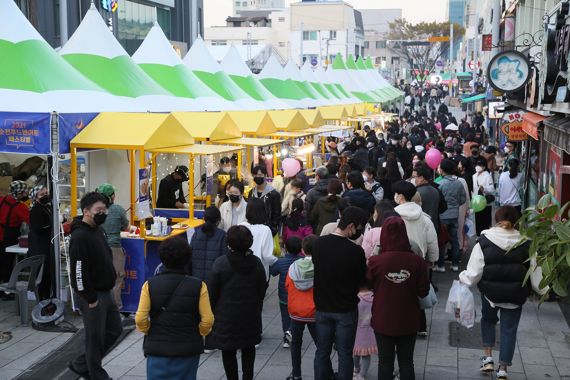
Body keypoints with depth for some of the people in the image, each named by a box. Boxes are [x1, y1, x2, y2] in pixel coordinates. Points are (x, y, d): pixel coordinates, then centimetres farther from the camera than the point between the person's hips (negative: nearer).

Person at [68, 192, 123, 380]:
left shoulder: (98, 230, 10)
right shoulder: (80, 236, -20)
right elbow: (78, 270, -23)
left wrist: (111, 277, 13)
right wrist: (90, 299, -19)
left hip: (105, 292, 10)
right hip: (92, 296, -9)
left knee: (114, 330, 17)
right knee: (96, 337, 4)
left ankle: (81, 364, 30)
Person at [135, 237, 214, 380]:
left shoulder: (150, 285, -8)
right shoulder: (198, 286, -9)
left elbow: (140, 319, -12)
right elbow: (207, 320, -11)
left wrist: (148, 332, 8)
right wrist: (199, 335, 8)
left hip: (157, 348, 0)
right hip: (188, 349, 0)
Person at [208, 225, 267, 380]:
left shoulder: (220, 263, -15)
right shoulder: (256, 263, -5)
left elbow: (212, 292, -9)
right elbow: (262, 290, 5)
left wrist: (212, 313, 5)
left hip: (226, 316, -3)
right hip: (250, 315, 3)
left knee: (228, 351, 12)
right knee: (248, 349, 19)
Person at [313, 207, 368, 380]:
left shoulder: (318, 243, -8)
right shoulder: (355, 251, -21)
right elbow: (362, 281, -8)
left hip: (322, 307, 4)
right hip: (346, 309, -4)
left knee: (322, 351, 16)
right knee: (345, 353, 9)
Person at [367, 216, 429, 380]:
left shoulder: (375, 261, -19)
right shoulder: (416, 261, -18)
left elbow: (368, 285, 0)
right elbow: (423, 291, -7)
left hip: (383, 320, -1)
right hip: (408, 321, 1)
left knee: (385, 362, 14)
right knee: (406, 362, 16)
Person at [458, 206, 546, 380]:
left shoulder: (484, 243, -14)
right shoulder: (526, 244, -10)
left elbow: (473, 275, -12)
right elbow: (535, 274, -2)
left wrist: (462, 277, 9)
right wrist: (543, 289, 17)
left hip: (490, 293, 0)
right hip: (515, 295, 0)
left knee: (488, 319, 27)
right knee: (509, 329, 14)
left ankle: (488, 357, 21)